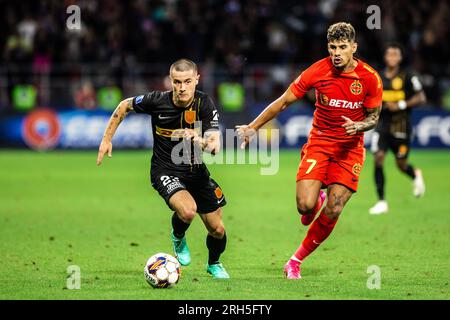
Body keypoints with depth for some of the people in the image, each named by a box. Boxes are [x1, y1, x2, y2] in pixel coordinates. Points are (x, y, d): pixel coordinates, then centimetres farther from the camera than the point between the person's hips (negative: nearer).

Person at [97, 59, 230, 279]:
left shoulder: (205, 104, -15)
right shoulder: (157, 100, -18)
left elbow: (215, 147, -20)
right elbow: (124, 106, 1)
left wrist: (198, 139, -41)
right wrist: (107, 139, 3)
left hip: (196, 170, 3)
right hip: (166, 171, -3)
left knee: (217, 229, 7)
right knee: (187, 210, -31)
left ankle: (214, 264, 42)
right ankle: (178, 237, 6)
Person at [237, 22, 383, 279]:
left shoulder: (370, 78, -10)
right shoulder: (318, 71, -11)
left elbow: (374, 116, 2)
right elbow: (284, 101, -2)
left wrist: (359, 126, -21)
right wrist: (254, 127, -5)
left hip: (350, 148, 0)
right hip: (319, 142, 0)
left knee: (332, 212, -10)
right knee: (305, 205, -18)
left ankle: (297, 260, 8)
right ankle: (317, 201, 22)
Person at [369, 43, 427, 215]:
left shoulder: (407, 76, -5)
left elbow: (421, 98, -7)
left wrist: (400, 105, -16)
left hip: (401, 125, -3)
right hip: (382, 123, 3)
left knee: (401, 164, 4)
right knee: (378, 159, -12)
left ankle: (415, 175, 42)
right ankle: (382, 202, -5)